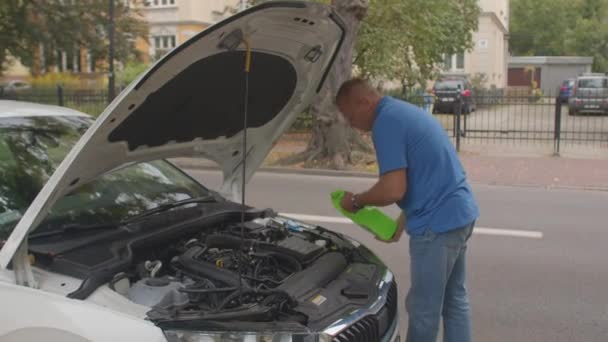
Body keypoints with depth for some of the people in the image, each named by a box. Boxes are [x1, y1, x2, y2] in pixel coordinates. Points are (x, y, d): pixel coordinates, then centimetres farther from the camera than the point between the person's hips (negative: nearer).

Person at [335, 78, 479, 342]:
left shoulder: (387, 123, -15)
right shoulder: (406, 112, 17)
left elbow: (393, 190, -22)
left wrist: (356, 201, -4)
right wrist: (401, 223, 18)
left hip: (437, 224, -10)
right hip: (460, 214, 10)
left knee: (424, 308, 6)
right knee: (455, 299, 19)